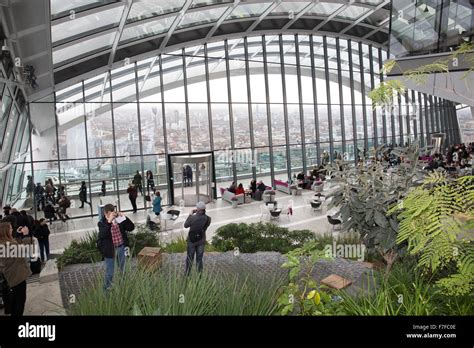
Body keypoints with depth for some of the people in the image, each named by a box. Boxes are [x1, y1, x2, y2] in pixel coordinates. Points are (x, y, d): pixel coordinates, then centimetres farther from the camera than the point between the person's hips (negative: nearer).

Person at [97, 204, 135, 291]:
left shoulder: (119, 220, -3)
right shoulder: (102, 223, -12)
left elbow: (131, 228, -6)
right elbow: (103, 235, -31)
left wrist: (124, 218, -17)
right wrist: (109, 221, -38)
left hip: (121, 247, 4)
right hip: (110, 249, -4)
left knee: (122, 270, 19)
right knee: (110, 272, 7)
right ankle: (108, 288, 26)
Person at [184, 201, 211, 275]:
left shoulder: (193, 217, -22)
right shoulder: (208, 219, -13)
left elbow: (185, 225, -7)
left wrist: (190, 214, 0)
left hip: (192, 241, -2)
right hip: (201, 241, 2)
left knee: (189, 259, 14)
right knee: (199, 259, 16)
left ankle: (187, 275, 24)